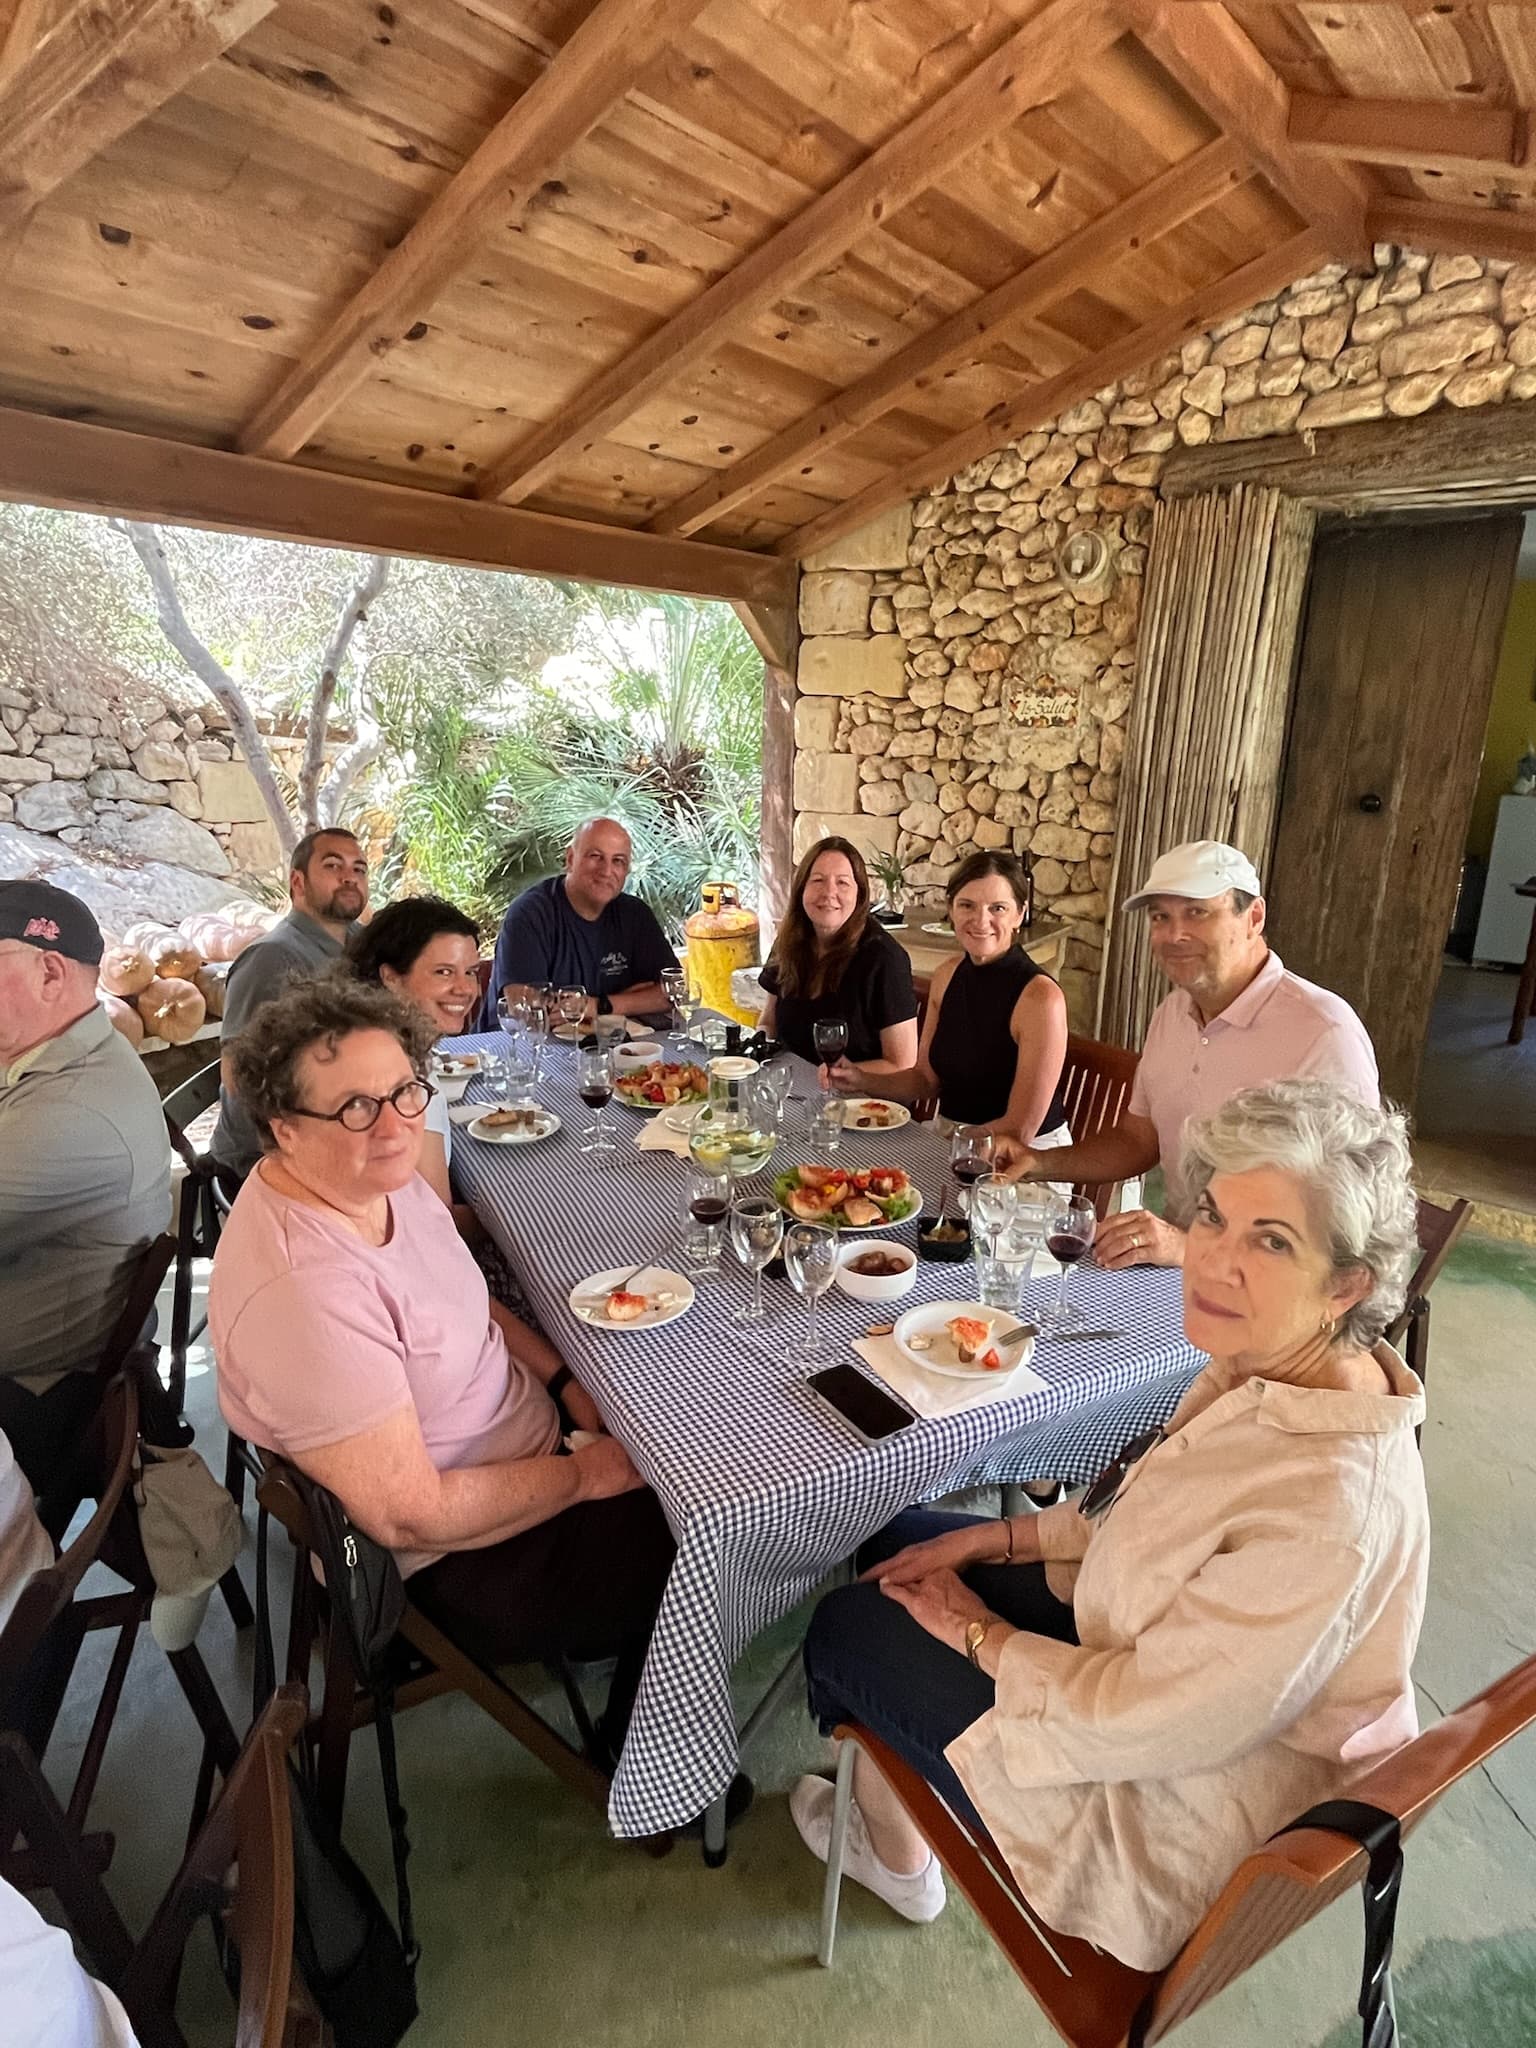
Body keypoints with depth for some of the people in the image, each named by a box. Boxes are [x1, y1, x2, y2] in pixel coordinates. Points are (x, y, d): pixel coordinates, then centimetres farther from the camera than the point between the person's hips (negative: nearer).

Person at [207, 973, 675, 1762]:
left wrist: (566, 1380, -3)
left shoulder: (373, 1174, -9)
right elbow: (411, 1516, -31)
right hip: (451, 1562, -8)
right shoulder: (305, 1289, -36)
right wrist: (583, 1474, -19)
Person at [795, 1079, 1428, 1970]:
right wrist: (1000, 1540, 0)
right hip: (1151, 1657, 7)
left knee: (845, 1626, 4)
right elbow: (1160, 1513, 4)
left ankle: (897, 1856, 38)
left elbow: (1138, 1722, -28)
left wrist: (978, 1632, -12)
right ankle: (890, 1827, 39)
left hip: (1171, 1818, -7)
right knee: (902, 1542, 14)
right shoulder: (1271, 1365, -13)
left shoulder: (1332, 1515, -37)